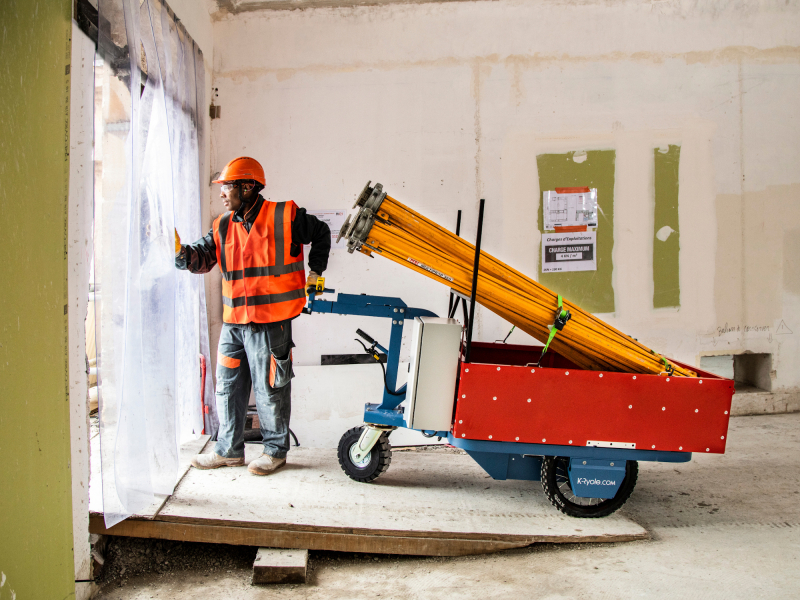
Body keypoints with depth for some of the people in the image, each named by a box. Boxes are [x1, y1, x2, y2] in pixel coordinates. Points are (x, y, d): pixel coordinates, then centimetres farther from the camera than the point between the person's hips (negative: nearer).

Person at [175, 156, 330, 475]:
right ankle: (229, 450, 28)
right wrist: (180, 252, -16)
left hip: (270, 322, -6)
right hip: (233, 323, 6)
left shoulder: (284, 217, -5)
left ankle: (276, 450, 21)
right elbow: (202, 257, 3)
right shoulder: (223, 227, 10)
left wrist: (315, 270, 8)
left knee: (270, 389, 4)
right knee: (228, 386, 13)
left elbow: (321, 233, 10)